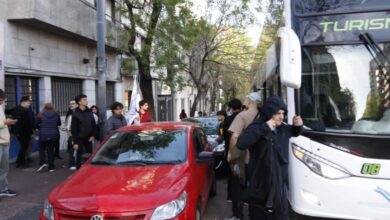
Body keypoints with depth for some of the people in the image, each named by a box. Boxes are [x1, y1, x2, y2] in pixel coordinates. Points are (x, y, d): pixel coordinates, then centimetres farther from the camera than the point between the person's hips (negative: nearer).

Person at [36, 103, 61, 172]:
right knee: (51, 150, 9)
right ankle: (51, 167, 10)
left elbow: (37, 124, 2)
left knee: (42, 149, 16)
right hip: (53, 135, 2)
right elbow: (59, 123, 12)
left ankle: (42, 163, -2)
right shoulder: (56, 114, -1)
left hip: (43, 135, -1)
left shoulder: (41, 114, -5)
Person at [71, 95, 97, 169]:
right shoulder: (75, 114, -7)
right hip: (80, 139, -4)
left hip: (89, 139, 4)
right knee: (79, 157, 1)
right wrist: (75, 142, -11)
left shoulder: (89, 112, 6)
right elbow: (73, 129, -8)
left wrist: (93, 135, -3)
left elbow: (94, 125, 10)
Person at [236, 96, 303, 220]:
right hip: (261, 183, -6)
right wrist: (264, 128, -35)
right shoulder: (257, 128, -16)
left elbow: (293, 133, 28)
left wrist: (297, 126, 4)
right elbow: (241, 143, -34)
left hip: (279, 182, 6)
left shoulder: (283, 128, 5)